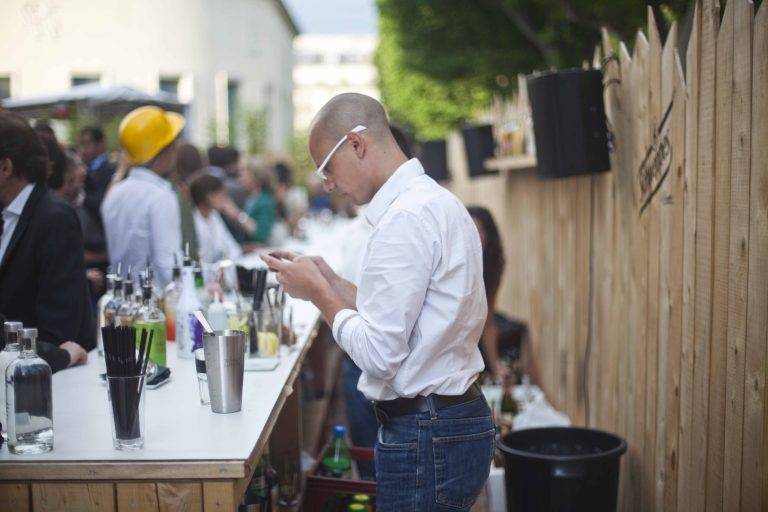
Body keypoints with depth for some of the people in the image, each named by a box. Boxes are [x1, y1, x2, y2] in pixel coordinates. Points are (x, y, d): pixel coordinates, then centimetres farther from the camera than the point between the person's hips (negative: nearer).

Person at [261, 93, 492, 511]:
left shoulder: (406, 218, -20)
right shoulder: (438, 202, 11)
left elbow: (379, 355, -22)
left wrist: (319, 292, -9)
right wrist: (331, 283, 10)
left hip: (424, 439, -10)